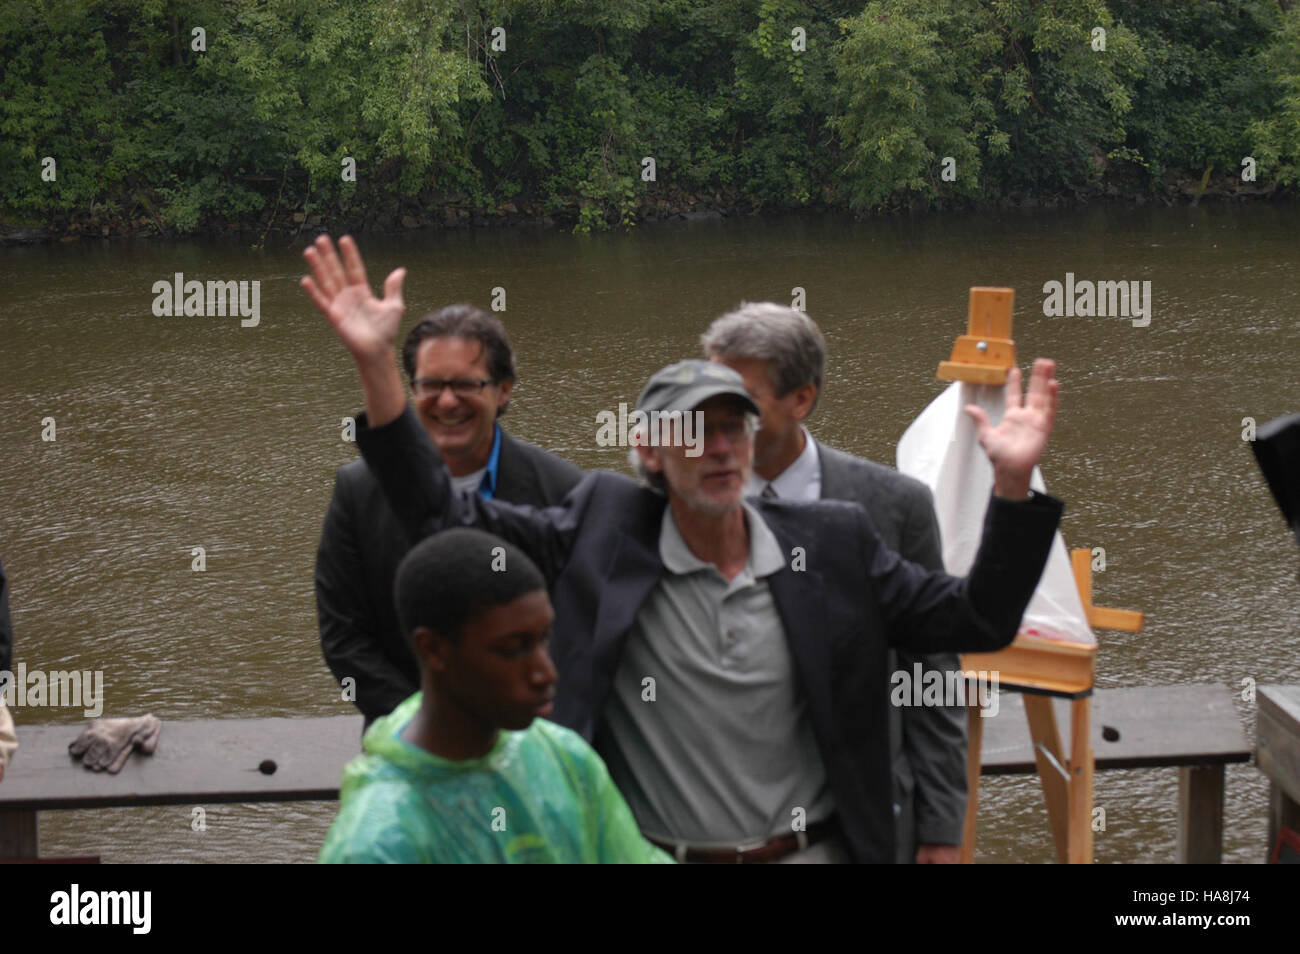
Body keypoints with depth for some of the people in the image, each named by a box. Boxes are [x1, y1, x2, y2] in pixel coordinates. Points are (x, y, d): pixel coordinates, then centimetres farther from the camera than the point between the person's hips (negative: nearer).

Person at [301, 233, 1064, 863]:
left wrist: (1014, 481, -11)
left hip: (813, 850, 1)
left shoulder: (832, 543, 1)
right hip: (653, 855, -1)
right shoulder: (603, 528, -2)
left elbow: (976, 622, 3)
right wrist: (376, 361, -15)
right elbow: (446, 518, -5)